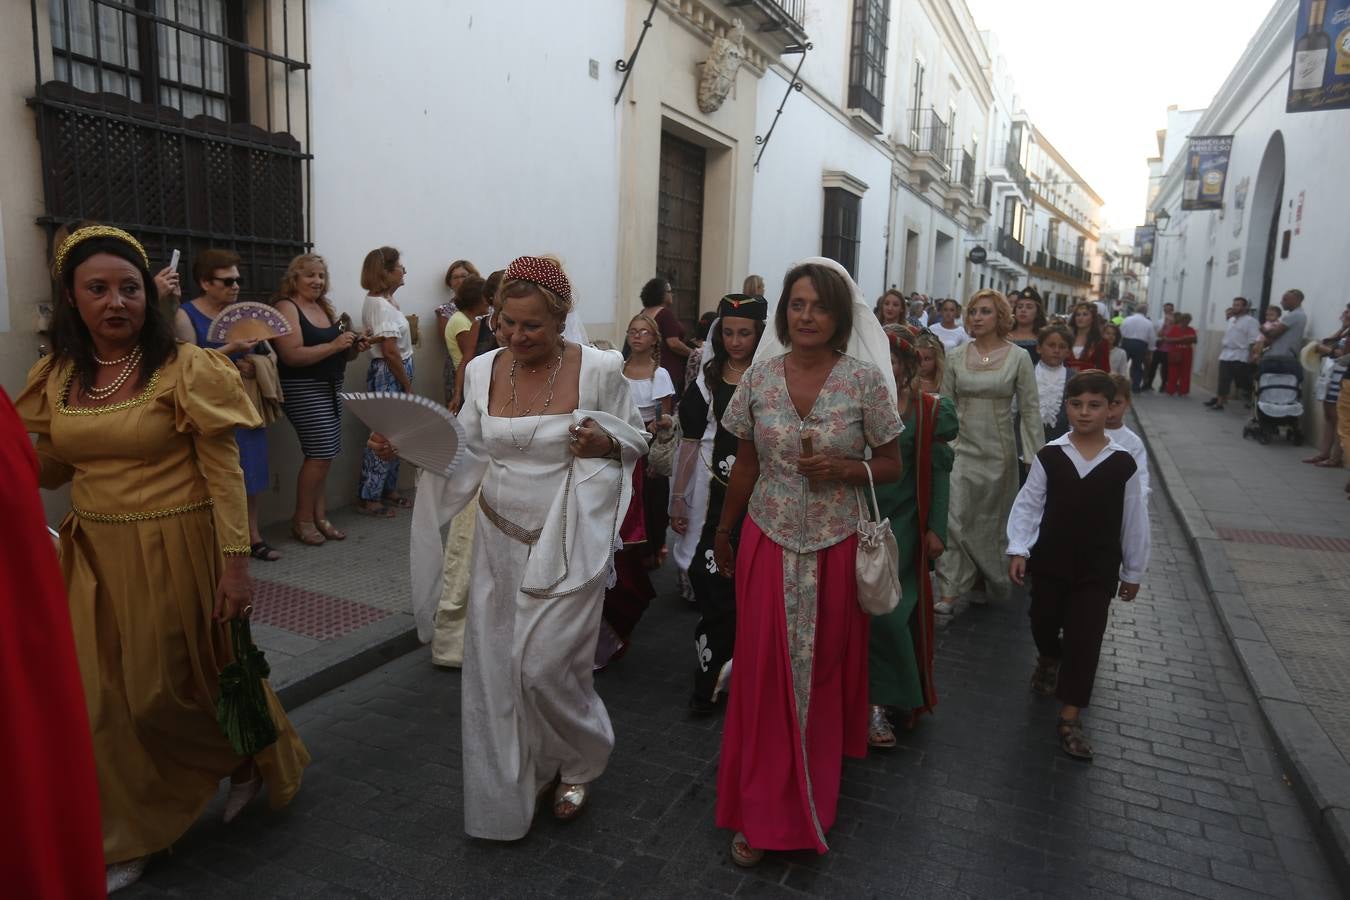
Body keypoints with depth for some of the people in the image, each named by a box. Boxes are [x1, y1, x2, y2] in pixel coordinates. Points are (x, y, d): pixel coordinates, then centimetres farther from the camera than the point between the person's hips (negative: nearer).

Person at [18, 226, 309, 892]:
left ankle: (255, 758, 37)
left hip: (174, 551, -5)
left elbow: (225, 472, -13)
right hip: (95, 555, 5)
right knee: (104, 701, 10)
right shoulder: (57, 376, 4)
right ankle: (126, 838, 31)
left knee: (177, 686, 8)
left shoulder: (185, 368, -12)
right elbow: (47, 468, 14)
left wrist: (235, 563, -17)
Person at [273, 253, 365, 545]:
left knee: (325, 455, 7)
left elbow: (338, 354, 24)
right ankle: (302, 519, 4)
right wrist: (334, 345, -21)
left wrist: (353, 348, 4)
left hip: (330, 389, 8)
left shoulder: (326, 308, 15)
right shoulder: (286, 308, -7)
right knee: (321, 453, -11)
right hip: (303, 390, -7)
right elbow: (292, 356, -18)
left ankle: (319, 516, 16)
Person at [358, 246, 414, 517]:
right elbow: (390, 352, -20)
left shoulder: (380, 300, 12)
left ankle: (388, 490, 25)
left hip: (393, 374, 10)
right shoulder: (381, 305, -18)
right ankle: (369, 498, 7)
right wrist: (408, 387, -14)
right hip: (389, 375, -10)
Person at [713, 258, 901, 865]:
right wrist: (723, 533, 14)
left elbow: (890, 466, 0)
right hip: (767, 542, 1)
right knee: (764, 672, 5)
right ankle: (761, 811, 21)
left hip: (835, 546, -1)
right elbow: (746, 465, 8)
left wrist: (842, 468, -19)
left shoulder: (865, 379, -8)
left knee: (825, 668, 13)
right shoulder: (760, 376, -2)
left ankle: (817, 790, 37)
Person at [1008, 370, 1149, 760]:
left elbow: (1135, 521, 2)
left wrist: (1133, 571, 7)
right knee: (1043, 621, 16)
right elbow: (1028, 504, -3)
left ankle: (1070, 718, 8)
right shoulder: (1049, 456, -6)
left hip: (1098, 566, -1)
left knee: (1085, 637, -1)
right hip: (1050, 559, 1)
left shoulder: (1123, 463, -6)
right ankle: (1049, 659, 51)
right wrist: (1018, 549, -11)